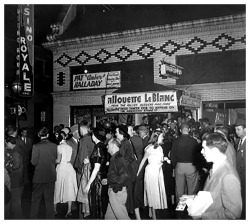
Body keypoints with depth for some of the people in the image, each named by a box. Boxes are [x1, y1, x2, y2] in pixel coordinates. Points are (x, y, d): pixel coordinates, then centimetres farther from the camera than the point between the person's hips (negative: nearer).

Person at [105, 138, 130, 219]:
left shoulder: (118, 158, -18)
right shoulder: (114, 157, 12)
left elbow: (124, 175, -28)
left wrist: (116, 187, -20)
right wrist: (108, 180, 18)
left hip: (117, 192, -10)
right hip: (113, 191, 10)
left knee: (121, 215, 0)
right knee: (109, 216, 17)